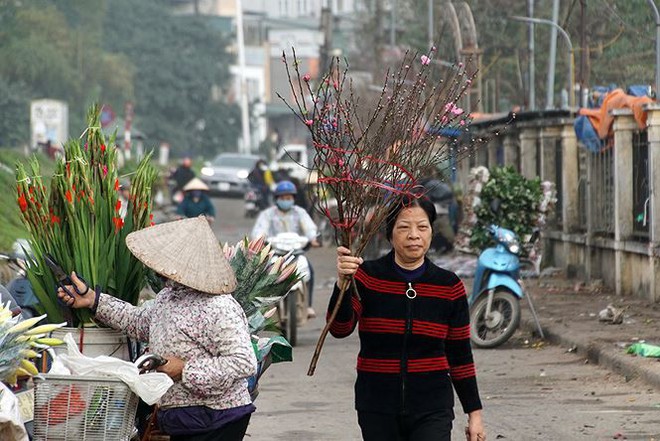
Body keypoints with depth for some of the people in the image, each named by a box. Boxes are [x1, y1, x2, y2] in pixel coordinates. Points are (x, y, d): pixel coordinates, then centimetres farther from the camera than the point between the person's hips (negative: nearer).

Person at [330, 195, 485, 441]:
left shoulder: (449, 286, 2)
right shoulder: (367, 276, -3)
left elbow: (460, 356, 8)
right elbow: (340, 329, -17)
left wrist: (474, 412, 7)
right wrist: (343, 283, -35)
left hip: (432, 411, 0)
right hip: (377, 411, 1)